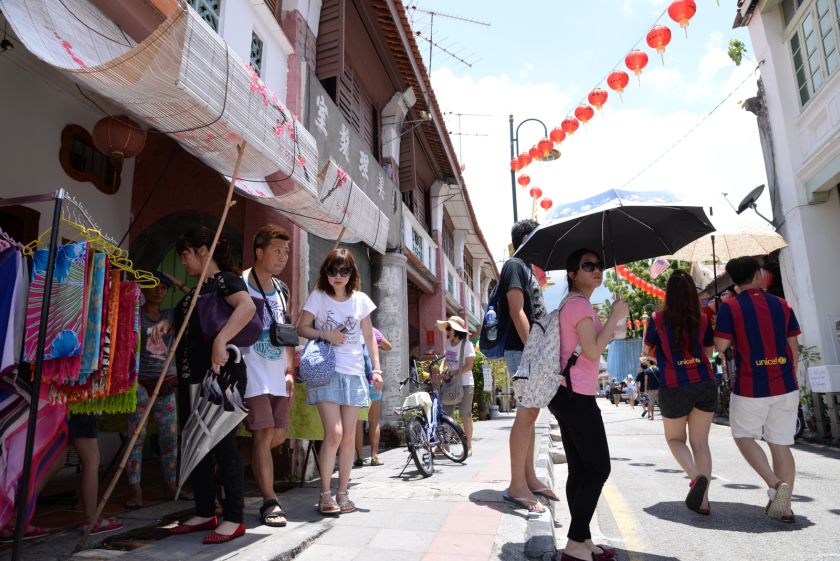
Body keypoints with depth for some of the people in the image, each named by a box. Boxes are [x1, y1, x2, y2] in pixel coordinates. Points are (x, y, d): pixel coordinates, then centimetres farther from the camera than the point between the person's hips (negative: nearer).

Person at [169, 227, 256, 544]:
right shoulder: (196, 291, 20)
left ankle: (233, 519, 5)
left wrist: (220, 341, -38)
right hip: (191, 379, 9)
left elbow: (247, 306, -29)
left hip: (219, 377, -9)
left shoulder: (225, 279, -7)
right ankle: (205, 513, 24)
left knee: (223, 445, -4)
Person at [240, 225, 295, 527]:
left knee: (279, 435, 9)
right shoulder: (240, 284, -7)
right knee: (264, 434, -7)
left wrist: (290, 371, 12)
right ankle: (270, 502, 3)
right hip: (253, 373, -7)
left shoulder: (282, 289, 14)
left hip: (279, 374, 7)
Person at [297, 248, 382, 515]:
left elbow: (369, 337, 10)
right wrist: (327, 335, -13)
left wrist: (377, 368, 5)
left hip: (353, 373, 3)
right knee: (334, 433, -12)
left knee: (349, 436, 4)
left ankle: (342, 493, 18)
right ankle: (325, 493, 5)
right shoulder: (318, 296, 0)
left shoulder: (360, 300, 6)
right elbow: (302, 328, 3)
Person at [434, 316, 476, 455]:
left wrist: (452, 374, -19)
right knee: (446, 415, 3)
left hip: (464, 383, -5)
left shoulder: (467, 344, -11)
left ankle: (468, 447, 8)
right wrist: (442, 372, -4)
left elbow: (468, 366, -13)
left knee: (465, 416, -1)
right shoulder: (447, 343, 7)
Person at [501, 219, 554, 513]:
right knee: (527, 414, -9)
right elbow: (517, 312, -17)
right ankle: (517, 484, -3)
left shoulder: (527, 267, 21)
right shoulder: (515, 265, -8)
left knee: (530, 414, 11)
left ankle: (529, 477, 19)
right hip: (522, 350, -10)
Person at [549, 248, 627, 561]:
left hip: (568, 394, 10)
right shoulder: (580, 304, -11)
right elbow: (593, 351, -18)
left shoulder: (572, 304, 21)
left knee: (580, 470, 11)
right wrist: (615, 316, -11)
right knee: (599, 467, -6)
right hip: (577, 395, -10)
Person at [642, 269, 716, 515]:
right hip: (705, 384, 3)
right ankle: (703, 500, 9)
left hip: (674, 388, -3)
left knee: (675, 439, 16)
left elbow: (647, 350, 7)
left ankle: (696, 477, -10)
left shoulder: (658, 318, -5)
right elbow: (708, 352, 16)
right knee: (700, 442, 11)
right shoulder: (703, 320, 3)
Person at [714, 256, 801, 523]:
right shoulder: (782, 305, 6)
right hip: (785, 386, 4)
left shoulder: (729, 307, -7)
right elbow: (794, 347, 10)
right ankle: (784, 506, 11)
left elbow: (721, 346, -9)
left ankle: (775, 483, -5)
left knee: (744, 436, 14)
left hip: (750, 387, -4)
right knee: (781, 444, 10)